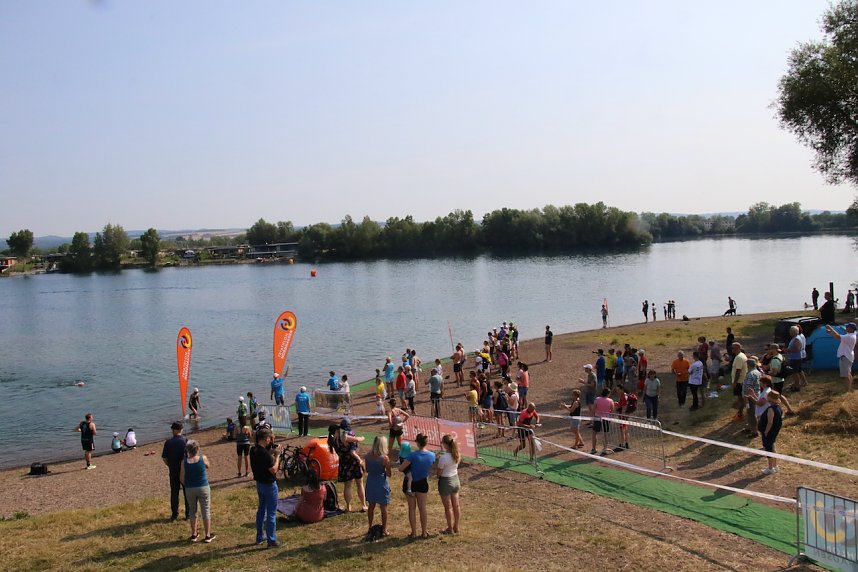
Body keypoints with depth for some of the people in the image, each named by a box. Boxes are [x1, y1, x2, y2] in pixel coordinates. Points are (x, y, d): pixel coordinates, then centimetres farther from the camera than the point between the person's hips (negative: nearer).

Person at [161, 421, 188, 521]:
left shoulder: (168, 442, -7)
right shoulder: (186, 440, -11)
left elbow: (164, 458, -3)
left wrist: (170, 466, 13)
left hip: (173, 472, 1)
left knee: (174, 493, 13)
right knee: (187, 493, 10)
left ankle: (174, 514, 19)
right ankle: (188, 513, 15)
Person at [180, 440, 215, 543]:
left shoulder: (184, 462, -9)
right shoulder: (203, 458, -11)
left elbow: (181, 478, -5)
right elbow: (208, 466, 11)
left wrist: (187, 485, 14)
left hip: (189, 489, 1)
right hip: (203, 488, -1)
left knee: (192, 511, 17)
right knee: (206, 511, 8)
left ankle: (194, 535, 23)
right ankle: (208, 536, 13)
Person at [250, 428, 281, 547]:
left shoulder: (253, 450, -1)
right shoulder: (265, 453, -28)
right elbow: (273, 470, -22)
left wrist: (271, 453, 4)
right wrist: (277, 456, -15)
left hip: (259, 483, 9)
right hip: (269, 485, -9)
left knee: (261, 510, 20)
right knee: (271, 513, 1)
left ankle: (260, 537, 31)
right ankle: (272, 541, 7)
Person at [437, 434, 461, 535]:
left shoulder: (443, 457, -27)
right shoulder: (457, 455, -7)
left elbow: (439, 473, -20)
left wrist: (438, 461, -4)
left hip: (446, 481, -7)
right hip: (455, 479, 7)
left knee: (448, 507, 9)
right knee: (456, 505, 18)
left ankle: (450, 529, 22)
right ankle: (456, 527, 32)